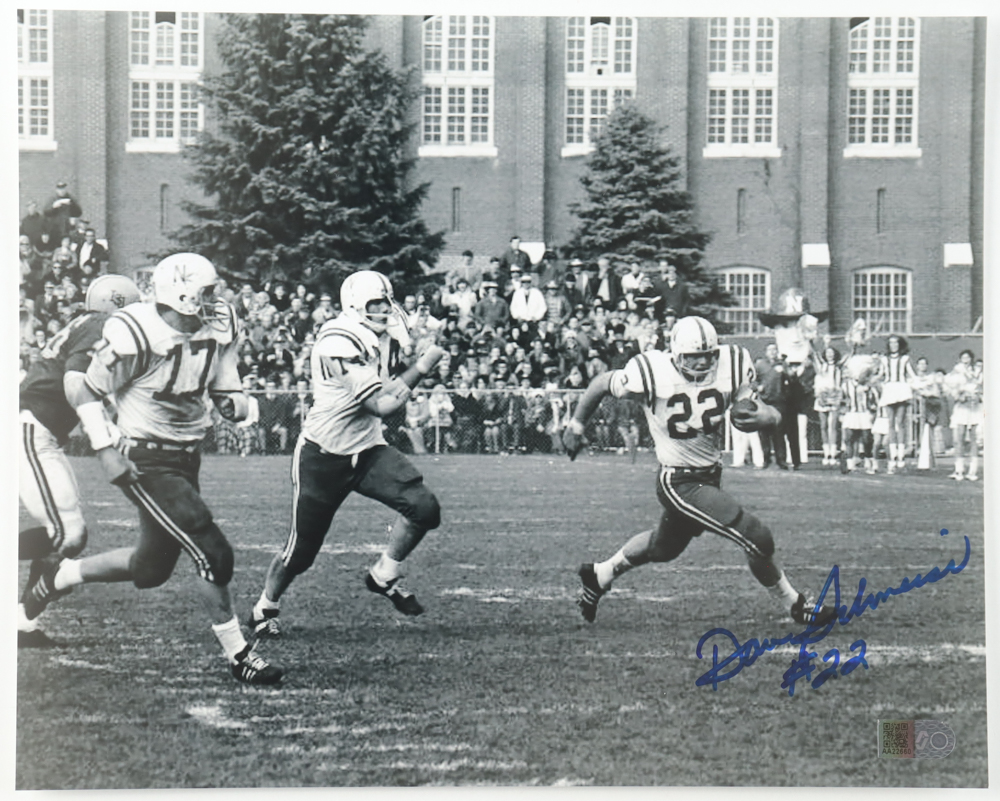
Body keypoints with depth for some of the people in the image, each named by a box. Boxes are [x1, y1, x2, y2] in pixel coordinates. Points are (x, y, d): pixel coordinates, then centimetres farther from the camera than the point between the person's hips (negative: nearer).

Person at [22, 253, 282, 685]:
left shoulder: (217, 331, -2)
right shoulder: (135, 337, -21)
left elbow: (227, 394, 6)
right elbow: (86, 394, -10)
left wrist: (235, 405, -17)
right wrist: (105, 450, -16)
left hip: (186, 458, 8)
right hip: (145, 463, -8)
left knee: (152, 569, 18)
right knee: (213, 554, -13)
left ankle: (61, 574, 39)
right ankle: (237, 654, 0)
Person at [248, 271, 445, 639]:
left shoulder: (385, 340, 2)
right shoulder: (339, 345, -25)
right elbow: (382, 405, -27)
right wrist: (420, 367, -25)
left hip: (367, 450, 7)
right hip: (323, 457, -7)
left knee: (424, 507, -14)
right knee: (301, 551, 2)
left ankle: (384, 576, 8)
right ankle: (264, 610, 29)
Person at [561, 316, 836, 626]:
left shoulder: (730, 366, -9)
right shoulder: (653, 374, -21)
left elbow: (750, 411, -4)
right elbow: (603, 384, -5)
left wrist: (766, 416, -29)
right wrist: (576, 425, 6)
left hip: (711, 477, 7)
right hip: (679, 482, -7)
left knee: (664, 548, 28)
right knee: (757, 538, -13)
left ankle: (599, 576, 50)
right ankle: (797, 607, 7)